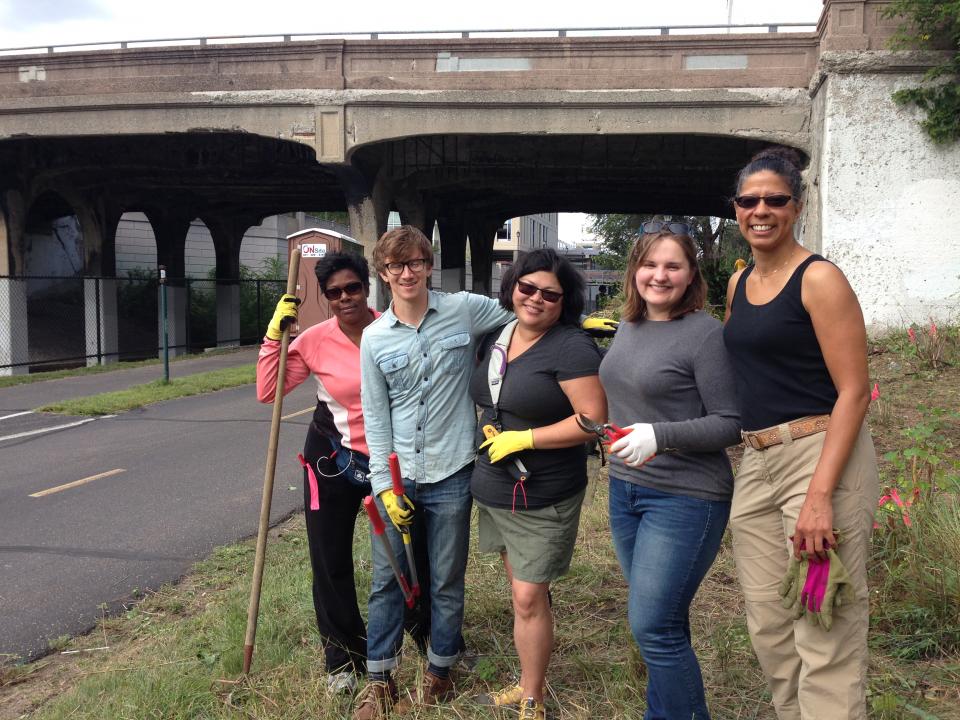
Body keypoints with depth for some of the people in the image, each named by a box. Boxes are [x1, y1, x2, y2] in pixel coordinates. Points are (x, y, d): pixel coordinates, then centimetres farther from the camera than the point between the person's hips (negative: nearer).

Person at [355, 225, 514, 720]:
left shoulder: (465, 309, -3)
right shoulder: (374, 337, 2)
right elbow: (376, 416, 3)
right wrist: (384, 484, -3)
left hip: (450, 475, -1)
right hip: (396, 476, 2)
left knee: (447, 583, 11)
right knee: (386, 581, 10)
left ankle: (438, 672, 32)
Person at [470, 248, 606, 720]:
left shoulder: (571, 347, -16)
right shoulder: (495, 338, 7)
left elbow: (594, 420, -21)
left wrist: (522, 439, -20)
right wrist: (488, 427, 3)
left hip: (543, 499, -7)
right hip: (493, 489, 7)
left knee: (528, 598, -2)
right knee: (520, 587, 17)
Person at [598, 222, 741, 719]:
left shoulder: (706, 333, -14)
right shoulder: (628, 325, 8)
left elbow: (731, 424, -15)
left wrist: (659, 435, -24)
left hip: (684, 497, -7)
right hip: (625, 488, 7)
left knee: (653, 626, -5)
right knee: (663, 622, 18)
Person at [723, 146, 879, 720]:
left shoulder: (819, 278, -8)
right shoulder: (739, 284, 14)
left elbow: (854, 391, -12)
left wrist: (820, 495, -21)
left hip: (822, 456, -7)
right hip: (756, 464, 7)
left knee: (825, 636, -4)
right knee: (769, 629, 13)